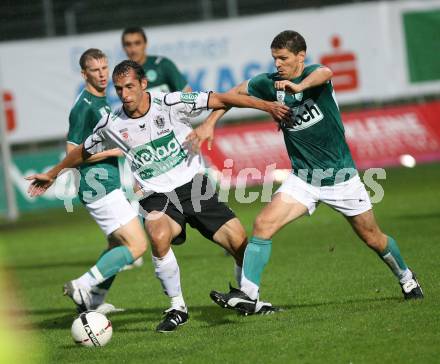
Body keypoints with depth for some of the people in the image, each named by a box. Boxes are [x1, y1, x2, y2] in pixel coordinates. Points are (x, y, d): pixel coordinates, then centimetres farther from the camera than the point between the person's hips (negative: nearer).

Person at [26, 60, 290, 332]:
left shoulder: (171, 103, -11)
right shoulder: (111, 125, -4)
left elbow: (221, 100, -9)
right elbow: (84, 153, 15)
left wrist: (266, 105, -15)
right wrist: (52, 175, 24)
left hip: (195, 186, 1)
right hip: (158, 197, -1)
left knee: (240, 243, -5)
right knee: (159, 237, -33)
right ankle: (178, 308, -16)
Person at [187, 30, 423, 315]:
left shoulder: (313, 74, -15)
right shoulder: (272, 83, -3)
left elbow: (325, 74, -41)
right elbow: (236, 93, 11)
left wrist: (299, 86, -62)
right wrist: (210, 123, 0)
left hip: (341, 177, -3)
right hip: (303, 179, 3)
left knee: (373, 238, 10)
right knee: (263, 224, -18)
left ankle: (406, 278, 38)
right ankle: (248, 295, -19)